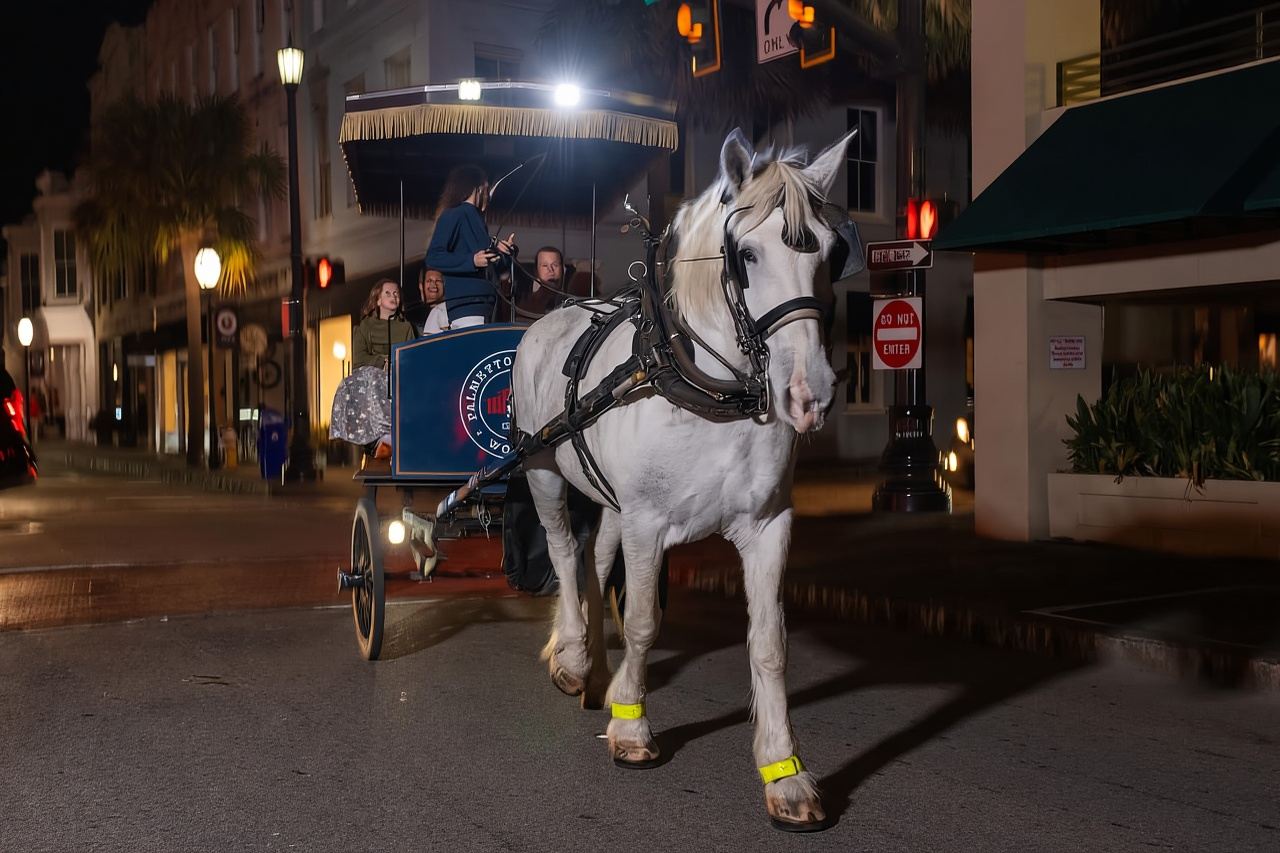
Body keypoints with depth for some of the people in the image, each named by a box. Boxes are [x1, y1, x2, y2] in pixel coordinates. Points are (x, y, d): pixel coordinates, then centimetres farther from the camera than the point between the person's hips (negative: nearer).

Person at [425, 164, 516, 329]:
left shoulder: (477, 220, 23)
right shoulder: (453, 216, -1)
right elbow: (433, 257, -12)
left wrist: (502, 251, 12)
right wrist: (471, 260, -20)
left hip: (483, 304, 8)